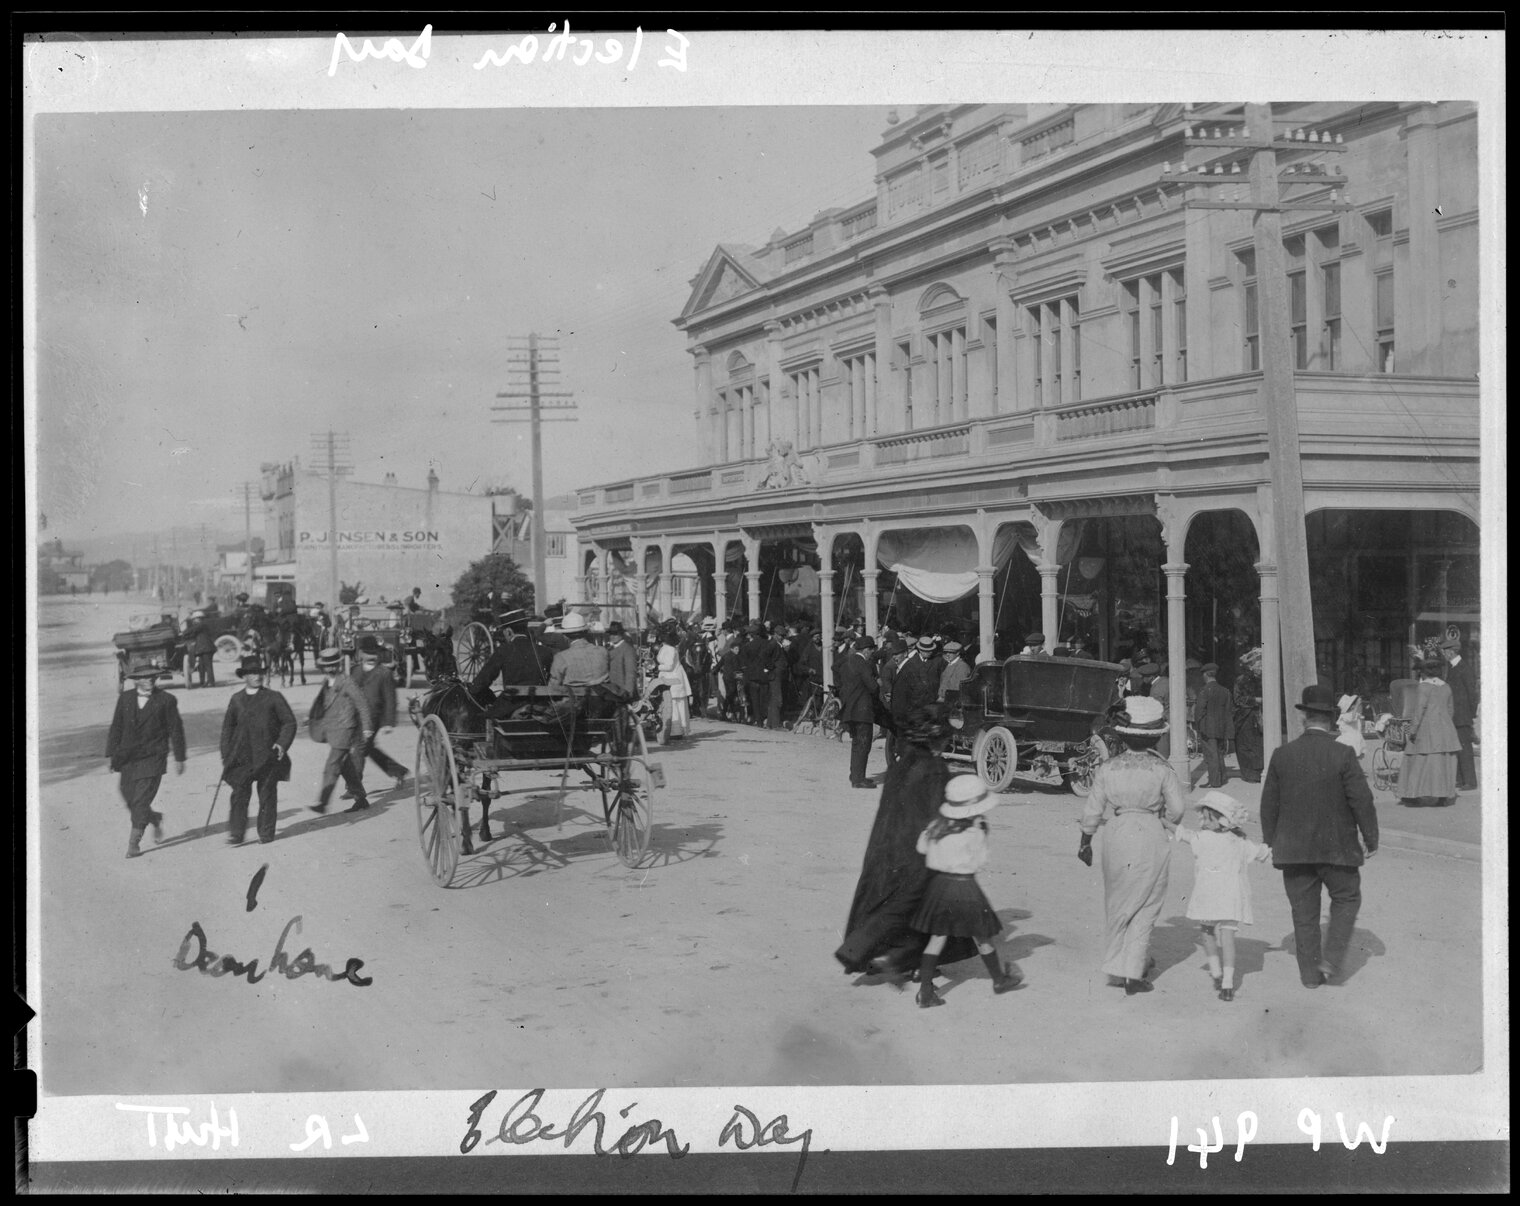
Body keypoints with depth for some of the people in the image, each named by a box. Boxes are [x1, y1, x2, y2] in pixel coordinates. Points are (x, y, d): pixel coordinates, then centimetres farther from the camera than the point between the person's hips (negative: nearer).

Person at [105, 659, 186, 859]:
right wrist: (112, 755, 6)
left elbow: (176, 730, 1)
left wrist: (179, 758, 0)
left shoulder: (166, 700, -2)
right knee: (130, 801, 7)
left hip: (152, 758, -4)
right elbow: (116, 728, 11)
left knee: (141, 802, -9)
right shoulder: (124, 699, 7)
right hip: (127, 759, 4)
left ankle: (134, 842, -1)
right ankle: (155, 819, 35)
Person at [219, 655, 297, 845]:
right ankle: (235, 835, 1)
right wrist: (226, 754, 8)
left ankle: (266, 834, 12)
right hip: (242, 757, 2)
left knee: (267, 796, 2)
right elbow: (227, 728, 14)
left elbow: (289, 722, 3)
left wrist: (282, 743, -11)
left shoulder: (273, 698, 2)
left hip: (268, 757, -1)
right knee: (240, 795, -3)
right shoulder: (236, 700, 9)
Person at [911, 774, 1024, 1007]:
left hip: (939, 883, 5)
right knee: (981, 938, 14)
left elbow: (922, 846, 8)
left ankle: (925, 992, 5)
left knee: (937, 938, 9)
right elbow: (980, 862, -9)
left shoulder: (937, 825, -3)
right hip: (965, 886, -5)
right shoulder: (974, 834, -18)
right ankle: (1000, 980, 35)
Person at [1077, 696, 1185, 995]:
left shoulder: (1107, 768, -3)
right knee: (1145, 908, 7)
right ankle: (1132, 974, 4)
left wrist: (1085, 842, 14)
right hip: (1151, 837, -2)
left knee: (1117, 905, 18)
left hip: (1118, 836, 2)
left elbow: (1093, 810, 1)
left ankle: (1122, 966, 26)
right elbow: (1176, 808, -7)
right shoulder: (1161, 769, -9)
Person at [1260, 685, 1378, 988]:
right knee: (1346, 899, 17)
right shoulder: (1343, 755, -13)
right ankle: (1331, 960, 5)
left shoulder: (1282, 756, -3)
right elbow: (1362, 800, -10)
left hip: (1293, 849, 3)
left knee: (1303, 911, 11)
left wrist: (1270, 841, 15)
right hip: (1337, 848, -2)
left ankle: (1310, 973, 16)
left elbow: (1269, 804, 3)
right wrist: (1371, 838, 3)